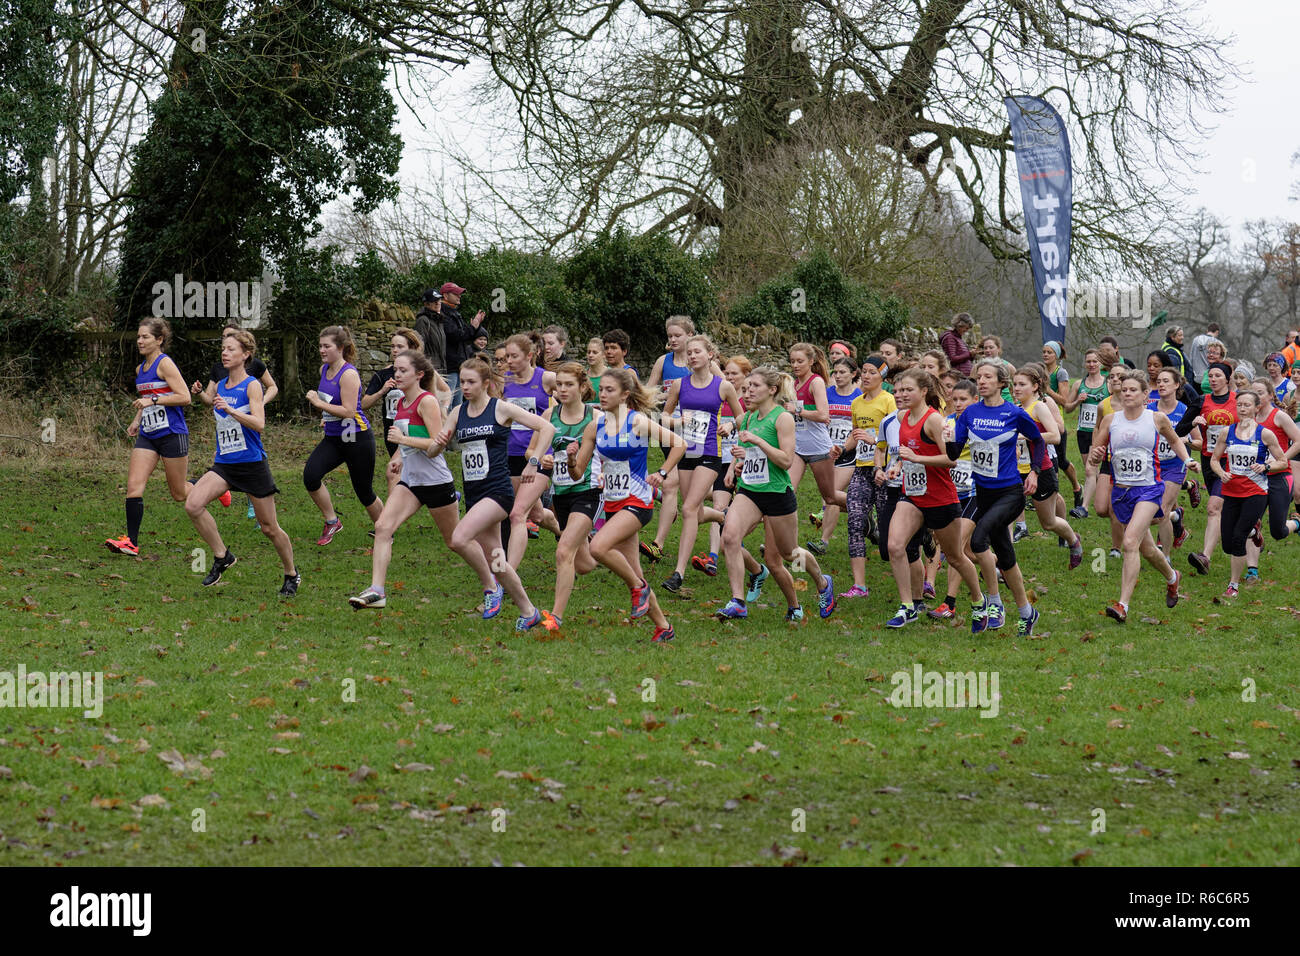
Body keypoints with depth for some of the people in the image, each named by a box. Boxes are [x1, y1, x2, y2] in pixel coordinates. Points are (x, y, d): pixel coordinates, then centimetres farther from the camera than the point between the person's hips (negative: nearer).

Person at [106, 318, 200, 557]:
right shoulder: (141, 369, 13)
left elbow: (184, 397, -17)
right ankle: (131, 542, -10)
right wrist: (136, 420, 16)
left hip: (172, 434, -7)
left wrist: (153, 400, -21)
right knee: (134, 486, -9)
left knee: (179, 494, 3)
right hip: (147, 436, 7)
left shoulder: (164, 363, -11)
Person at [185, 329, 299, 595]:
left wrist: (229, 409, -33)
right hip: (223, 464, 5)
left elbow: (259, 424, -23)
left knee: (269, 528, 4)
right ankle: (221, 557, -3)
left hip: (252, 464, -5)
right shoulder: (220, 386, 9)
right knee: (193, 504, -19)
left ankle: (291, 574, 26)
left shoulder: (252, 385, -9)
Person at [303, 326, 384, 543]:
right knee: (310, 474, -17)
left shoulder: (349, 374, -18)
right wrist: (326, 416, 12)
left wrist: (319, 403, -22)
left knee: (364, 492, 3)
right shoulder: (324, 370, 7)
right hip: (332, 439, 7)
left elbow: (349, 411, -24)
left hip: (357, 439, -7)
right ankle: (331, 522, -1)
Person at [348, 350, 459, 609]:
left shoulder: (427, 401, -14)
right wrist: (399, 456, 13)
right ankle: (376, 591, -18)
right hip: (410, 481, 7)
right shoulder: (401, 402, 10)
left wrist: (403, 439, -24)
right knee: (383, 527, -13)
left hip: (436, 481, -7)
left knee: (455, 541, 9)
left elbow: (437, 443, -21)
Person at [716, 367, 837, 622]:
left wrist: (756, 440, -22)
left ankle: (823, 584, 43)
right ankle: (738, 602, -17)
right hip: (748, 491, 5)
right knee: (729, 537, -23)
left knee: (789, 553, 12)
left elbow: (786, 460, -17)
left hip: (777, 493, -5)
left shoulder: (783, 418, -10)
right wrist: (739, 463, 6)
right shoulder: (748, 418, 10)